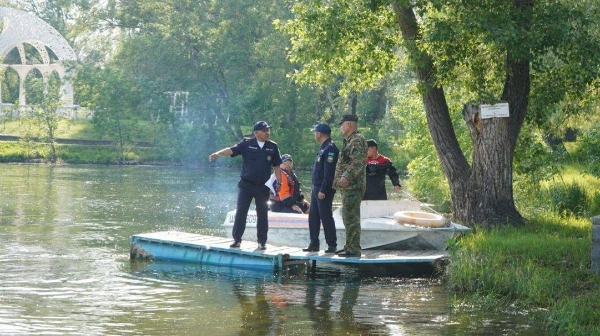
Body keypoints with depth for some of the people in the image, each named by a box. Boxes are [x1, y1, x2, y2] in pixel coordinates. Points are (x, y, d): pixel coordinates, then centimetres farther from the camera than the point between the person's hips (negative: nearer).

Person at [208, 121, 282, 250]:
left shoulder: (272, 147, 7)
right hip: (246, 185, -2)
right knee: (241, 212, -3)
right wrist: (218, 153, -28)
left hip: (263, 187, 2)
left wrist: (279, 182, 4)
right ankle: (237, 239, 5)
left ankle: (262, 241, 14)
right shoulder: (247, 144, 0)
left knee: (262, 214, 5)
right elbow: (232, 150, -11)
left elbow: (276, 166, 11)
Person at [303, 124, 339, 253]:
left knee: (326, 217, -6)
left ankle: (332, 245, 0)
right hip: (317, 188, 10)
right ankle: (314, 244, 16)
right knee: (313, 217, 11)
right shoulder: (323, 148, 17)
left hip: (324, 190, -10)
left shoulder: (330, 148, -16)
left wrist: (323, 190, -24)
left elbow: (329, 172, -22)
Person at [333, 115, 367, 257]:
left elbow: (358, 162, -26)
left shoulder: (357, 140, -13)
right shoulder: (350, 140, 21)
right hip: (348, 187, 11)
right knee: (348, 218, 16)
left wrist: (347, 176, -34)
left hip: (352, 186, -11)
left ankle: (353, 249, -11)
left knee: (351, 218, -11)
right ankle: (350, 246, 23)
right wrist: (339, 178, 26)